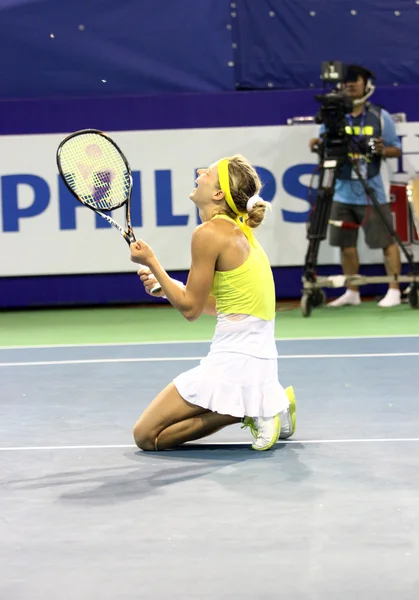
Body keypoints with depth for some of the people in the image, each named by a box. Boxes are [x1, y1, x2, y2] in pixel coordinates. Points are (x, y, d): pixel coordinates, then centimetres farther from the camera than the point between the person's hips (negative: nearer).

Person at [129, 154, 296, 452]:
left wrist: (151, 262, -4)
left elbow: (190, 308, -10)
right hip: (260, 358, 9)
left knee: (147, 435, -1)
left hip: (234, 361, -9)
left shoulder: (209, 233, -15)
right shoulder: (238, 231, 11)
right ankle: (268, 403, 11)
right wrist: (163, 285, 11)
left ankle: (246, 412, -8)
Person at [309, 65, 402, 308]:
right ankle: (352, 292, 19)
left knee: (387, 242, -2)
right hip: (342, 193, 4)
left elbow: (397, 149, 2)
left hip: (372, 193, -4)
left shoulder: (380, 117, -2)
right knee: (346, 244, 8)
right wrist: (319, 145, -15)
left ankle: (394, 290, 5)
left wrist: (383, 150, -19)